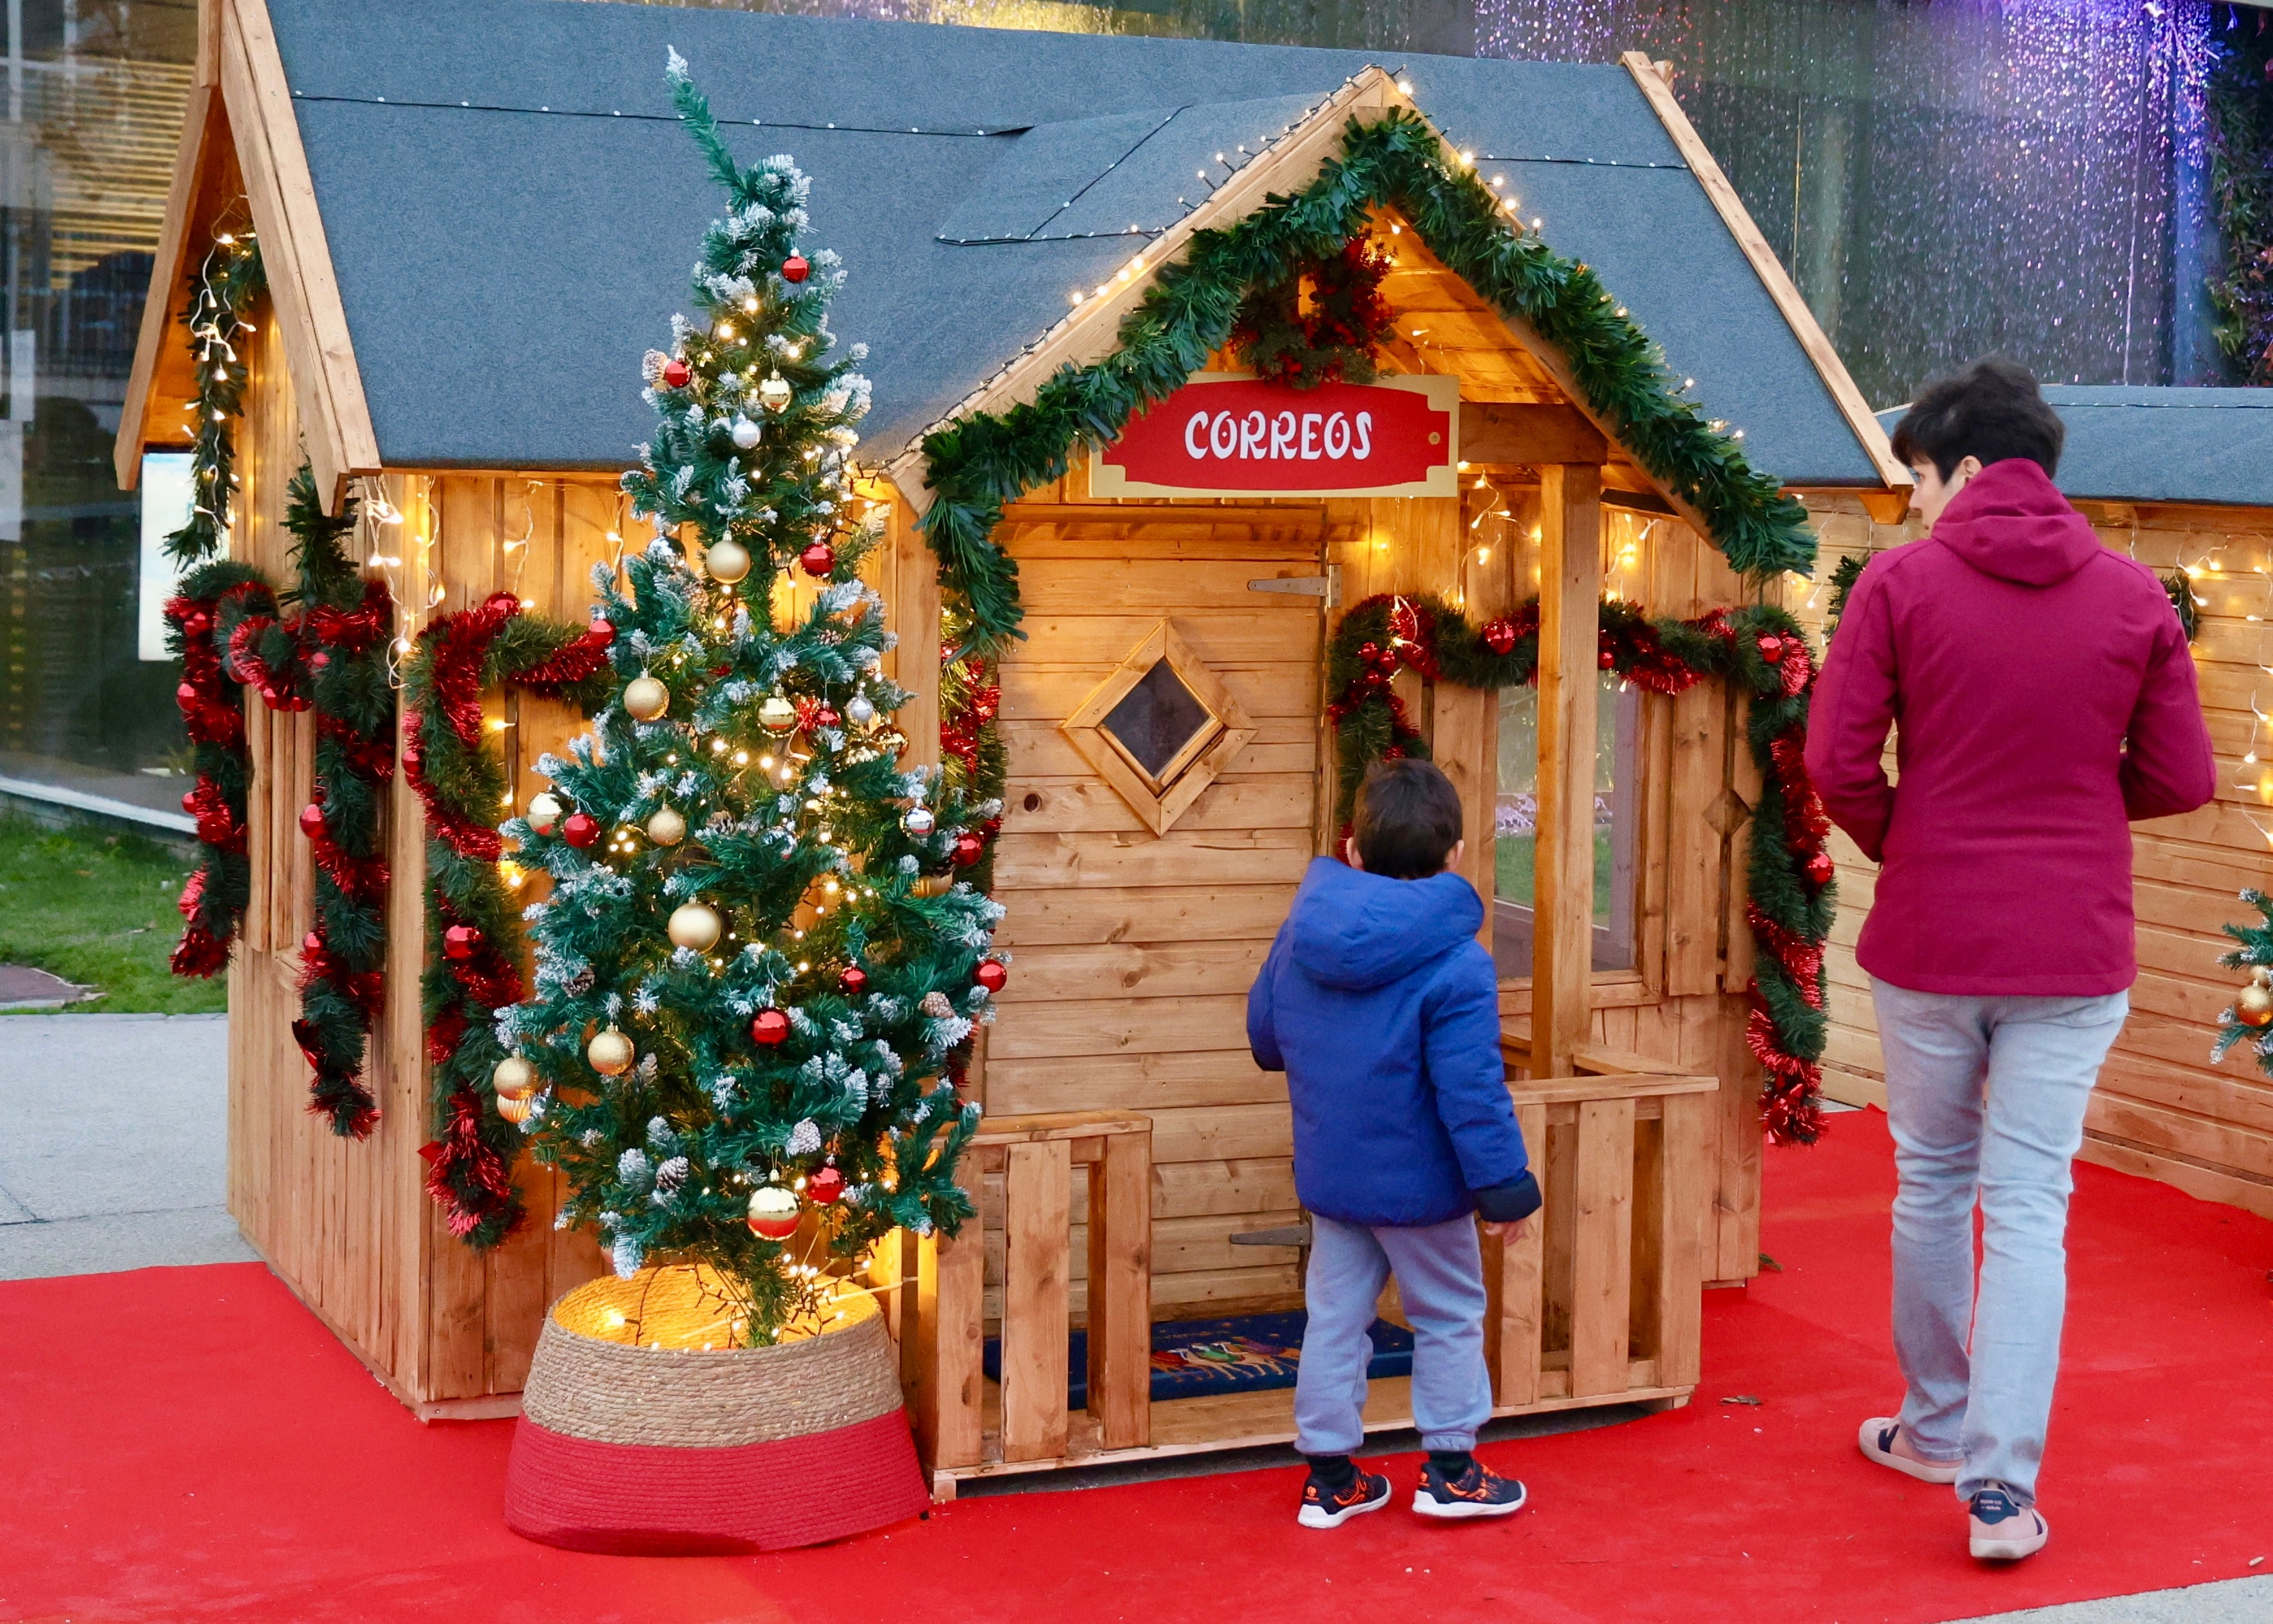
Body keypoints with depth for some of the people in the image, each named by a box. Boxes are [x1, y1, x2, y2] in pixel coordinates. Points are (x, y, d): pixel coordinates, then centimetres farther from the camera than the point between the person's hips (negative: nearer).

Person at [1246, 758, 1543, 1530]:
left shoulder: (1299, 935, -1)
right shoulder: (1455, 965, -20)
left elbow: (1264, 1037, 12)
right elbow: (1471, 1088, -22)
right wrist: (1504, 1185, -15)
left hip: (1327, 1177, 5)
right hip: (1420, 1181, -5)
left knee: (1334, 1318, 13)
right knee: (1449, 1317, 13)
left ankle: (1329, 1475, 19)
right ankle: (1450, 1470, 21)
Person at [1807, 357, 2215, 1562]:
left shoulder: (1901, 582, -7)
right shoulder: (2132, 596, -1)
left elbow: (1838, 759, -10)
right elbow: (2181, 779, 1)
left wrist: (1901, 847, 8)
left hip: (1928, 939, -1)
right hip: (2075, 952, 1)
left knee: (1933, 1188, 17)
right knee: (2030, 1209, 3)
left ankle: (1936, 1428, 32)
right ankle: (2000, 1486, -2)